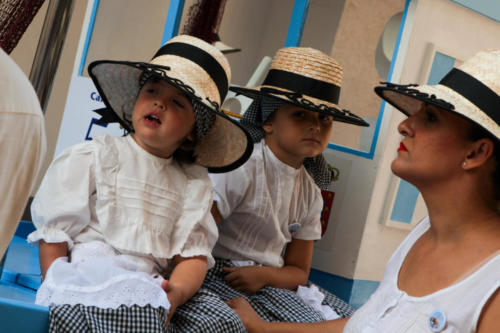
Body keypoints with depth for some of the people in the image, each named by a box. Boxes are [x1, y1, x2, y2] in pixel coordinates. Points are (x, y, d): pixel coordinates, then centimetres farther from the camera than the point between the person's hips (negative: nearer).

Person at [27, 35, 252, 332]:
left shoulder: (194, 183, 17)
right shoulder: (92, 157, 8)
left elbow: (193, 254, 6)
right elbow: (54, 235, 4)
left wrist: (176, 292, -15)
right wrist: (59, 293, -9)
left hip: (148, 288, 5)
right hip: (88, 275, -4)